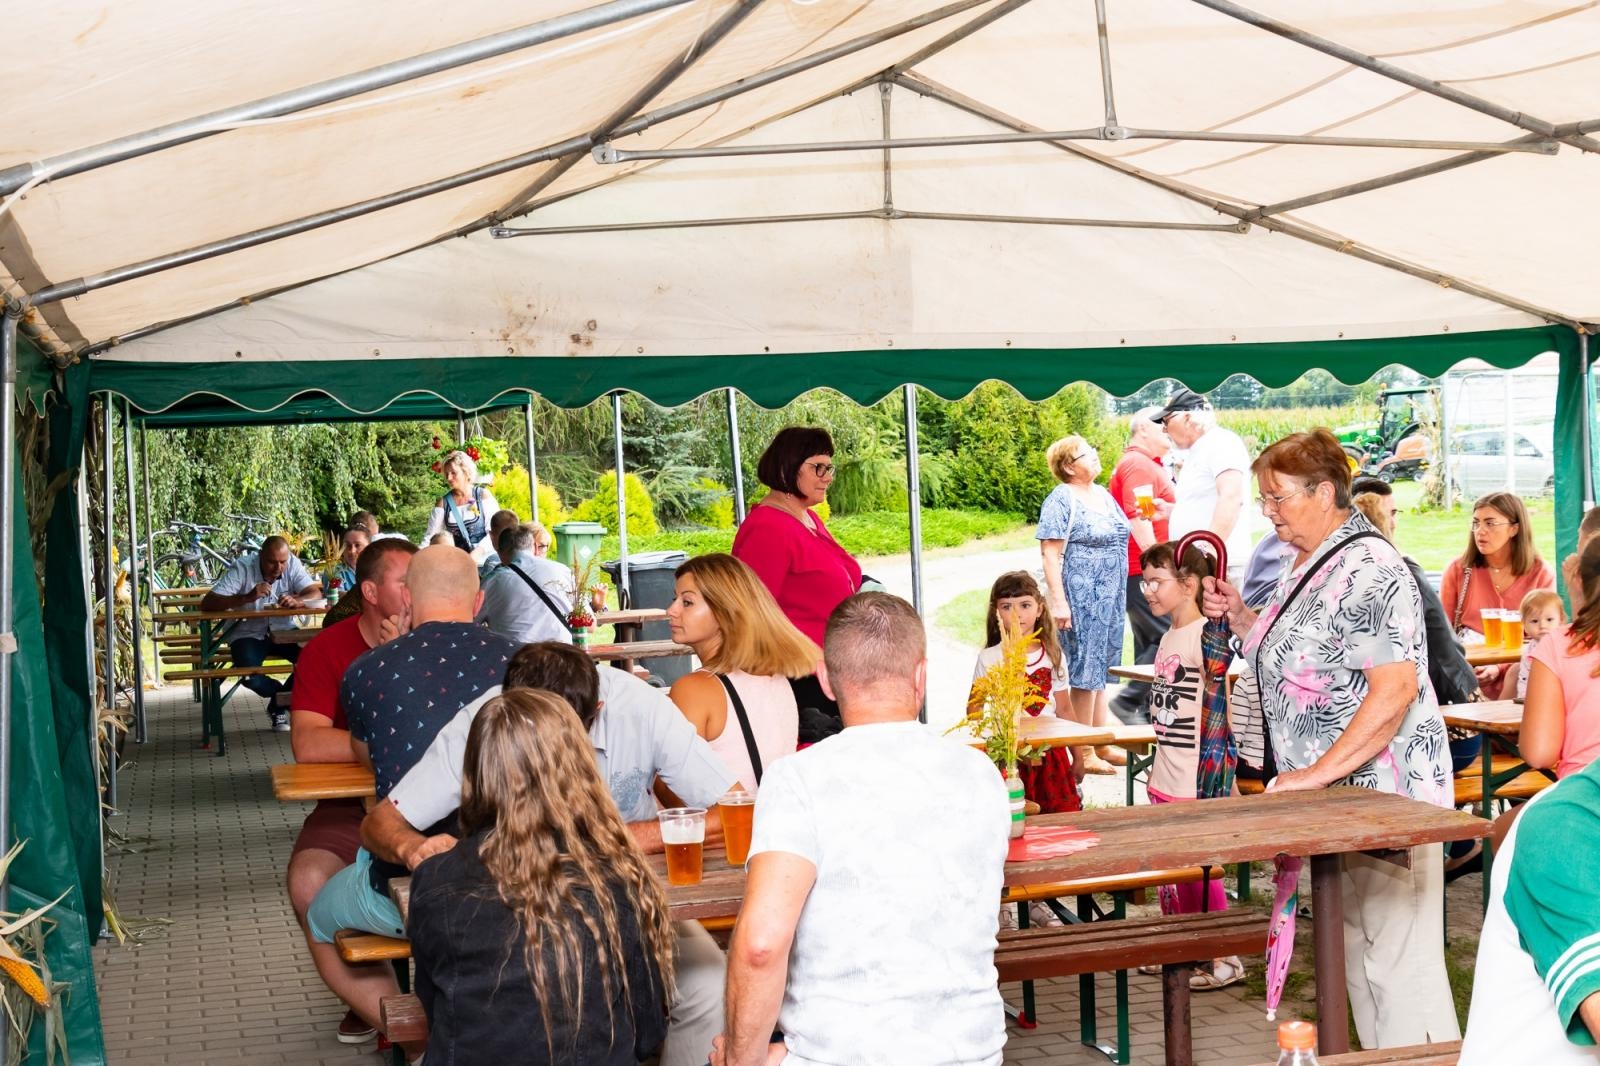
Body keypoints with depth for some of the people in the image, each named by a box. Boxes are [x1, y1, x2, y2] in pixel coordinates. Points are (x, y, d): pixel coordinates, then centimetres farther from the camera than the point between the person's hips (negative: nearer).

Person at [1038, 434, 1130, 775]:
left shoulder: (1103, 494, 14)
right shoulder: (1061, 500, -11)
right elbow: (1050, 553, -15)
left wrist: (1121, 594, 20)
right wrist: (1058, 601, -21)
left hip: (1110, 598, 8)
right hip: (1080, 598, -8)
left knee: (1101, 669, 13)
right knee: (1084, 672, -4)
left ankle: (1102, 747, 22)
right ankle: (1082, 756, 2)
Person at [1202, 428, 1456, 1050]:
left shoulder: (1367, 569, -18)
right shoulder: (1309, 564, 13)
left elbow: (1395, 690, -25)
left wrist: (1317, 773, -24)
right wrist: (1240, 618, 6)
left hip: (1382, 794, -10)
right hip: (1339, 794, 10)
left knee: (1395, 960, -5)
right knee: (1356, 954, 16)